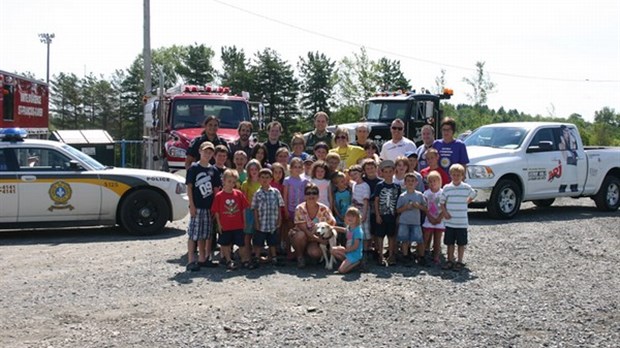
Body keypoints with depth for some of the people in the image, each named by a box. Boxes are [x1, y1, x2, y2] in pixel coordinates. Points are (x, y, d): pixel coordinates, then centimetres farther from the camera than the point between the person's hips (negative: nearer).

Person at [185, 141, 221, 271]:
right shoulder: (194, 168, -3)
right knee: (193, 234, -5)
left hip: (209, 207, 5)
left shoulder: (213, 170, 11)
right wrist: (191, 205, -12)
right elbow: (189, 187, -6)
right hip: (197, 206, -5)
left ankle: (202, 259, 20)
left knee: (204, 234, 11)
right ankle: (191, 261, -3)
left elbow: (216, 189, 13)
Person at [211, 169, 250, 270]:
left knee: (242, 243, 7)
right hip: (225, 226, -1)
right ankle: (229, 261, 25)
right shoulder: (219, 195, -8)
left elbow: (244, 208, 4)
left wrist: (244, 222, 3)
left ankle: (245, 260, 20)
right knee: (226, 244, 11)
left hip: (238, 225, 1)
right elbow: (216, 211, -4)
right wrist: (219, 224, -6)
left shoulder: (239, 194, -3)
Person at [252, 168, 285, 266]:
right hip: (261, 224, -1)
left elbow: (279, 207, 3)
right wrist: (257, 223, -5)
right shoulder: (257, 194, -2)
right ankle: (256, 259, 17)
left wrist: (279, 220, 1)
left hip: (273, 224, 1)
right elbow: (255, 210, -1)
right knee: (258, 243, 6)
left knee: (272, 242, 13)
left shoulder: (275, 192, 0)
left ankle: (273, 258, 24)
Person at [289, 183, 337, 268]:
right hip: (301, 237, -1)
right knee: (301, 235, -35)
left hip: (316, 239, 1)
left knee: (315, 253, -30)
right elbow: (304, 230, -21)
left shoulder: (323, 209, -11)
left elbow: (332, 224, -5)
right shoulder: (300, 209, -17)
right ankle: (299, 256, -6)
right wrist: (319, 239, -30)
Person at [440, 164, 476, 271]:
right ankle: (450, 261, 21)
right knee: (450, 242, 9)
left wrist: (465, 203, 8)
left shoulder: (466, 188, -3)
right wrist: (445, 212, -7)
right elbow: (442, 202, 4)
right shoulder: (446, 188, -2)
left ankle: (459, 262, 16)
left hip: (462, 222, -1)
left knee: (461, 243, 5)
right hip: (450, 221, 1)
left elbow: (472, 196, 17)